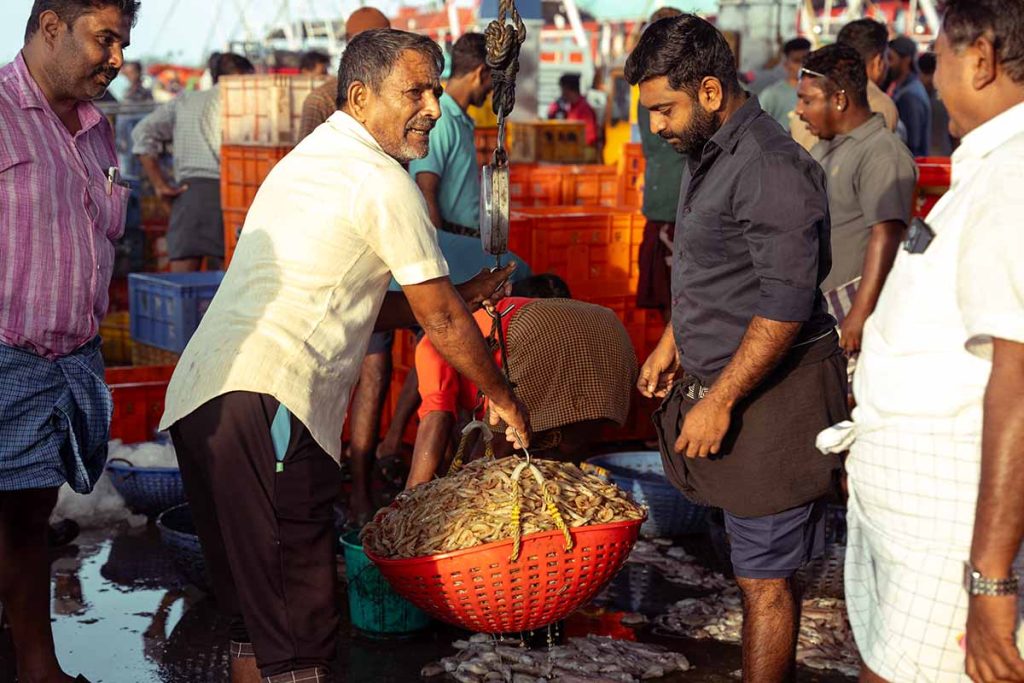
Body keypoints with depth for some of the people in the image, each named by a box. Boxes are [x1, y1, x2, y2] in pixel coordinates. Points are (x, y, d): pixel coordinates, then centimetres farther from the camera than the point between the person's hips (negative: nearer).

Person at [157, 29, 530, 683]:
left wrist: (461, 294, 30)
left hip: (195, 396, 10)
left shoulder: (305, 161, 26)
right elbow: (441, 320, 3)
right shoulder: (382, 180, -3)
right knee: (299, 629, -7)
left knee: (256, 603, 18)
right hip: (267, 401, -10)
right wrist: (504, 399, 17)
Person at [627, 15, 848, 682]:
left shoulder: (771, 169, -20)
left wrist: (718, 403, -20)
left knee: (765, 574, -1)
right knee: (759, 562, 15)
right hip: (719, 382, 9)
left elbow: (786, 307, -23)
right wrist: (672, 343, 20)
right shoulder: (707, 153, 12)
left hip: (770, 398, -9)